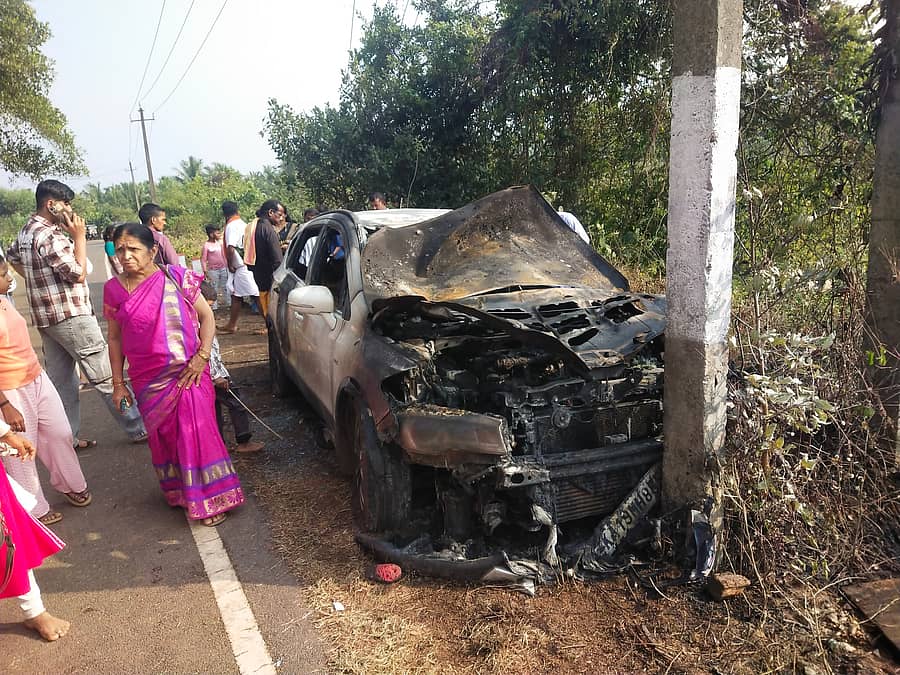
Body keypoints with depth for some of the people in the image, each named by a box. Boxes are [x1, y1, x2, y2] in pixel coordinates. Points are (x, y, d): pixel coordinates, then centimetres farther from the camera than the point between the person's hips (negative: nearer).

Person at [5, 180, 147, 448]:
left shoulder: (26, 231, 12)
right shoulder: (50, 235, -18)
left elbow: (12, 257, 30)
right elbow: (78, 274, -17)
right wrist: (79, 237, -12)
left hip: (45, 317, 10)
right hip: (70, 316, -10)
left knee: (61, 380, 13)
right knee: (106, 377, -4)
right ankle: (137, 429, 3)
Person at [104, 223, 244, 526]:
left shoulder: (176, 277, -7)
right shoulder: (114, 289, 1)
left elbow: (206, 317, -3)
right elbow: (115, 338, 8)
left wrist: (202, 357, -13)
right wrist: (118, 383, 7)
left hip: (187, 373, -3)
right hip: (148, 381, 3)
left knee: (197, 432, -1)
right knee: (162, 436, 14)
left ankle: (208, 500, 12)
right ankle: (178, 492, 33)